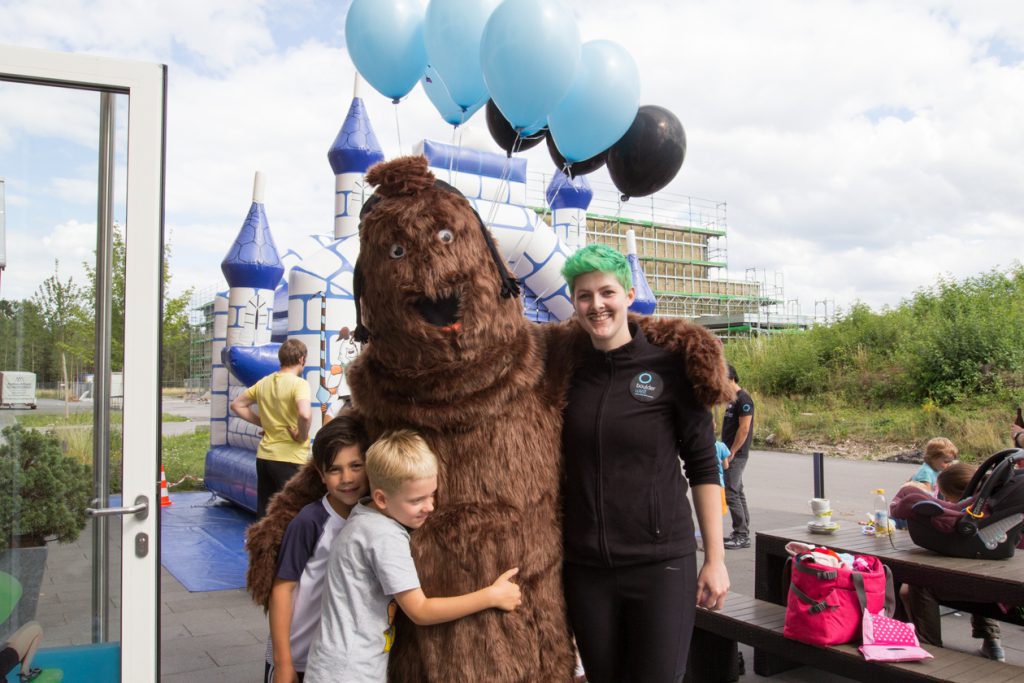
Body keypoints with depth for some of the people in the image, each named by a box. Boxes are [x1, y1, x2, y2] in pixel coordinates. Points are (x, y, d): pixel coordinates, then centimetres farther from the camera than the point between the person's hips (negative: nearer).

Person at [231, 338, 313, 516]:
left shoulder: (263, 383, 8)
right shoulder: (298, 383, -14)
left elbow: (237, 405, 19)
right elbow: (305, 414, -31)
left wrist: (261, 422, 13)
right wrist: (302, 435, -13)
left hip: (264, 456, 7)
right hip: (289, 459, -7)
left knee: (264, 514, 15)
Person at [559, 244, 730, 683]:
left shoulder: (668, 367, -5)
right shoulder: (568, 373, 4)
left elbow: (703, 466, -3)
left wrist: (715, 558, -5)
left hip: (661, 563, -3)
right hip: (584, 566, 3)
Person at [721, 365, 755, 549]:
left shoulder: (743, 399, -14)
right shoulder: (733, 399, 16)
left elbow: (744, 429, -19)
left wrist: (731, 454, -18)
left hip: (737, 455, -10)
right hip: (731, 454, 10)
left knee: (731, 493, -10)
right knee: (737, 492, 13)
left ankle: (742, 535, -4)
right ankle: (742, 532, 19)